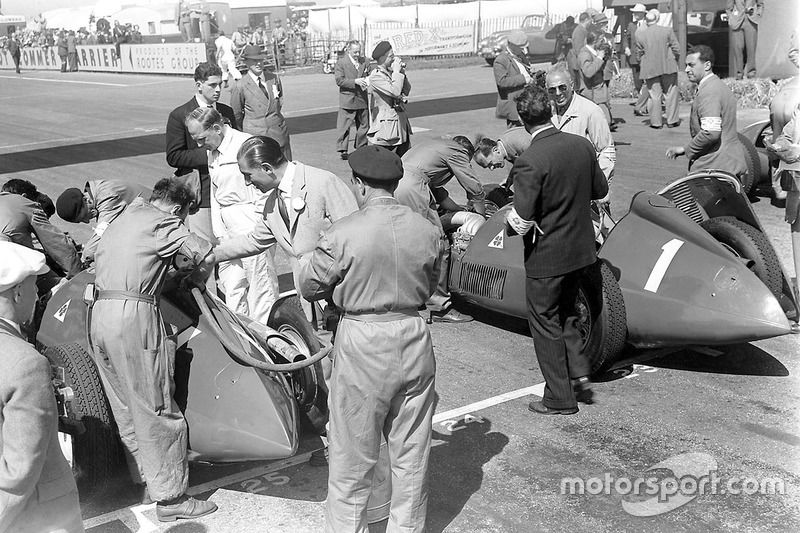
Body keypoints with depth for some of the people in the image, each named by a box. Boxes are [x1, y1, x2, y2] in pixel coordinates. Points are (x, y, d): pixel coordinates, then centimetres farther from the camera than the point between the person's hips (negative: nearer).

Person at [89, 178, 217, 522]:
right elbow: (204, 254, -13)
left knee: (125, 408, 17)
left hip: (99, 313, 9)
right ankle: (170, 497, 5)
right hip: (134, 316, -9)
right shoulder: (164, 221, -2)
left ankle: (146, 475, 29)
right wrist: (197, 278, 9)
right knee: (155, 411, -1)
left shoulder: (126, 216, 23)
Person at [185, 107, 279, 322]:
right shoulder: (212, 152, 12)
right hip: (228, 226, 8)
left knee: (260, 283, 0)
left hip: (252, 225, -8)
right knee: (231, 286, 10)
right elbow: (215, 194, 15)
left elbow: (263, 191, -12)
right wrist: (220, 233, 7)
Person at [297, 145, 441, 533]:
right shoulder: (427, 231, -5)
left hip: (362, 344, -3)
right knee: (411, 451, 18)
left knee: (353, 452, 13)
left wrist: (311, 258, 14)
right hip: (414, 337, 4)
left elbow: (310, 287, -4)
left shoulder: (342, 235, -17)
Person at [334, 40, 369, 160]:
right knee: (344, 126, -5)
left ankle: (361, 148, 24)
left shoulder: (363, 62, 9)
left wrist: (366, 82, -4)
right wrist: (355, 82, -21)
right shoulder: (341, 63, -5)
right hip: (347, 100, -5)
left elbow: (367, 76, 21)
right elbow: (339, 80, -13)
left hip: (362, 99, 5)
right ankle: (342, 150, -1)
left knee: (363, 125, 12)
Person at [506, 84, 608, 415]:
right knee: (565, 312, 27)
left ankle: (560, 399, 17)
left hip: (546, 255, -6)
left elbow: (521, 220, -22)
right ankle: (578, 369, 20)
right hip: (581, 248, 7)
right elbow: (600, 189, 10)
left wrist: (510, 226, -1)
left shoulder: (529, 162, -23)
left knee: (545, 322, 9)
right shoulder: (582, 146, -3)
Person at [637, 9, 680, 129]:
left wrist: (642, 66, 14)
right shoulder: (667, 31, -5)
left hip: (650, 69, 0)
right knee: (671, 94, 10)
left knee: (654, 96, 5)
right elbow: (675, 48, -1)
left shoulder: (640, 34, -5)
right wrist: (674, 61, 15)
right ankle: (672, 120, 14)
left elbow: (640, 53, 2)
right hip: (668, 67, 0)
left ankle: (656, 122, 6)